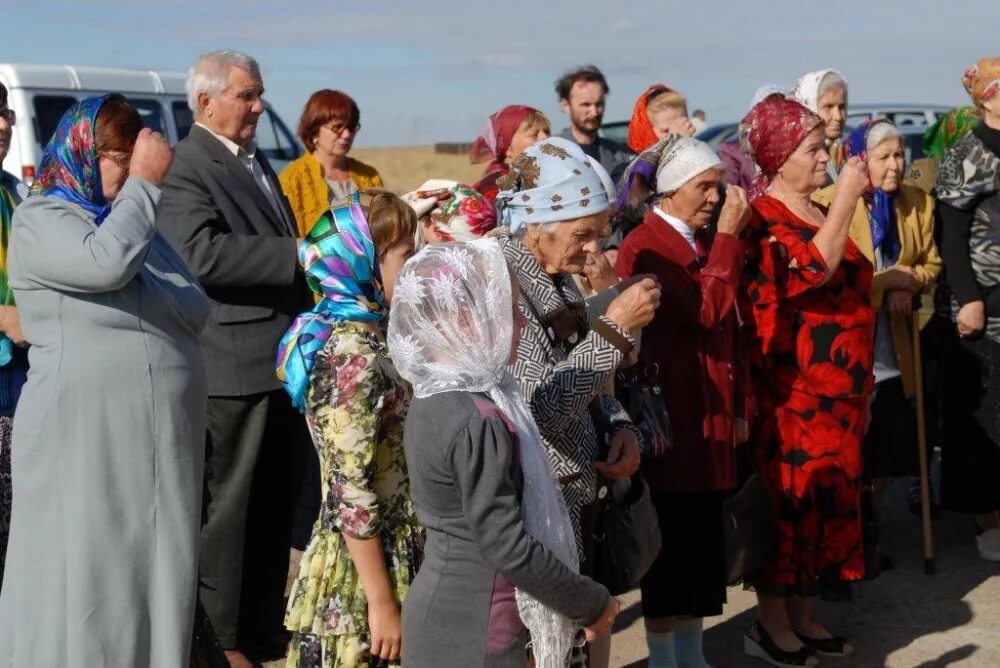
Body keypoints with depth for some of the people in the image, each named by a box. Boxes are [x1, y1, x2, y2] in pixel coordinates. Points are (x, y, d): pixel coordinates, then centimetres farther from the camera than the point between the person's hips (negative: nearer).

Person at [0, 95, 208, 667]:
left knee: (155, 574, 9)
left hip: (162, 439, 7)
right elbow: (107, 263, -25)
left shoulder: (138, 222, 16)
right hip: (87, 438, -6)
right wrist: (145, 184, -16)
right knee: (89, 576, -2)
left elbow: (197, 309, 13)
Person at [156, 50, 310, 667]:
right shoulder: (187, 169, -13)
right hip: (234, 366, -8)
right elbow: (203, 254, -27)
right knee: (228, 504, 2)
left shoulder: (255, 160, 17)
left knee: (276, 502, 15)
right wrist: (297, 255, -25)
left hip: (283, 358, 9)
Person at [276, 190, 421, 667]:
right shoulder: (354, 357, -20)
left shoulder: (366, 340, 7)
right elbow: (350, 491, -22)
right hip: (360, 578, -9)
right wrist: (382, 603, -20)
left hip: (398, 563, 9)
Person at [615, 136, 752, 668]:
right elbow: (704, 311, -24)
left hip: (710, 413, 8)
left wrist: (739, 406, 14)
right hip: (672, 415, -8)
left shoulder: (702, 243, 14)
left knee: (705, 538, 13)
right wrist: (729, 237, -20)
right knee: (671, 540, 0)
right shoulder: (644, 248, -13)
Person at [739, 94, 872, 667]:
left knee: (825, 500, 13)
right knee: (791, 500, -3)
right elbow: (812, 270, -27)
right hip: (793, 393, -9)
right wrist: (846, 197, -23)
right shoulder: (763, 219, -11)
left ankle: (803, 615, 24)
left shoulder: (819, 214, 15)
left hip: (836, 391, 9)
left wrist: (884, 281, 13)